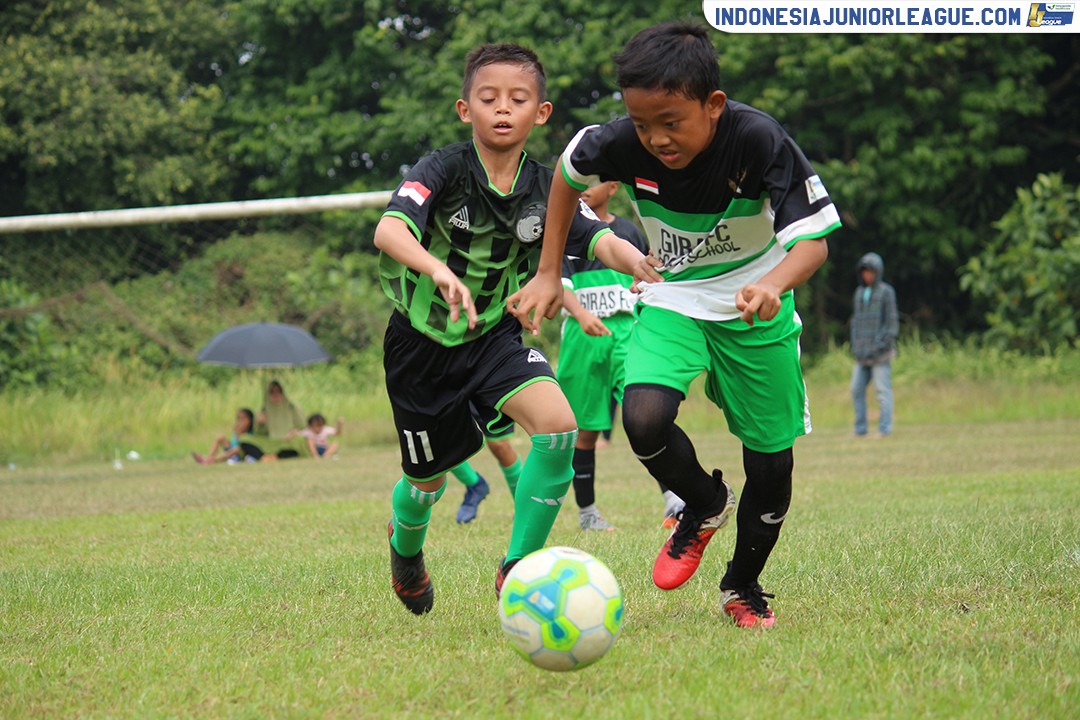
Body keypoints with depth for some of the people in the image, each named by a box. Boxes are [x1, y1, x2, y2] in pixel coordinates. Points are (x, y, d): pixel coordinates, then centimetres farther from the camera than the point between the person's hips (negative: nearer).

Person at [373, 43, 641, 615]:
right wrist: (440, 272, -57)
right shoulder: (443, 170, -21)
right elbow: (388, 230, -37)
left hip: (496, 337, 3)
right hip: (423, 340, -2)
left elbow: (599, 237, -22)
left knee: (558, 424, -24)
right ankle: (405, 546, 52)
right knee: (428, 478, 13)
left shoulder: (545, 187, -8)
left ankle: (518, 569, -8)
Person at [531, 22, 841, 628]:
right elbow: (569, 171, 1)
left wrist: (772, 285, -50)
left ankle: (743, 588, 31)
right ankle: (705, 505, 6)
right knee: (643, 418, -26)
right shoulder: (624, 145, -23)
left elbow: (815, 238, -28)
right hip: (674, 299, 1)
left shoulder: (759, 140, -30)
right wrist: (549, 274, 0)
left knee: (772, 466, 3)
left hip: (755, 309, -1)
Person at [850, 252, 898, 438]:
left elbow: (892, 321, -4)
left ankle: (885, 428, -6)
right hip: (862, 353, 6)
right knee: (857, 389, 2)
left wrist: (884, 342, -13)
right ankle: (860, 429, 8)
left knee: (883, 390, -6)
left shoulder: (886, 292, -1)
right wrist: (855, 345, 11)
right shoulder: (859, 293, 16)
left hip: (880, 353, -6)